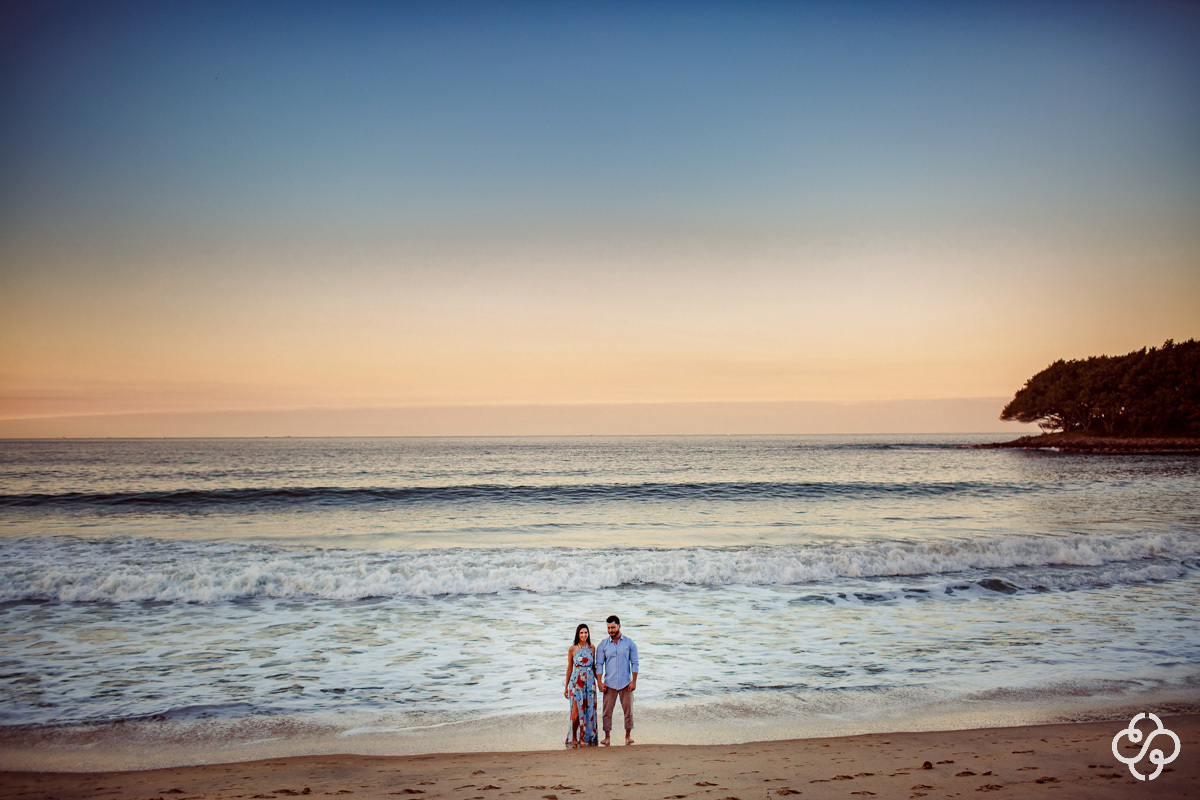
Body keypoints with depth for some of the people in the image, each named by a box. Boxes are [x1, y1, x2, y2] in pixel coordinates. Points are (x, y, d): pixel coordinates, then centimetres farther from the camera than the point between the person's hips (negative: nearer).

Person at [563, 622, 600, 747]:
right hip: (576, 682, -3)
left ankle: (583, 738, 13)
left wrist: (599, 681, 8)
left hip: (590, 682, 3)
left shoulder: (592, 648, 6)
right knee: (576, 711, -7)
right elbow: (569, 668, 4)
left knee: (589, 710, 2)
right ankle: (574, 738, 9)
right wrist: (566, 686, 6)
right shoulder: (572, 649, -1)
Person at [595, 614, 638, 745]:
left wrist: (634, 681, -5)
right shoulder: (603, 645, 3)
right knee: (607, 711, -1)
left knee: (628, 710, 2)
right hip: (609, 684, 0)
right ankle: (607, 737, 7)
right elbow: (599, 664, 3)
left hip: (626, 683, 0)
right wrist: (600, 682, -6)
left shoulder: (629, 643, 2)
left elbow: (634, 663, 2)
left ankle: (628, 735, 16)